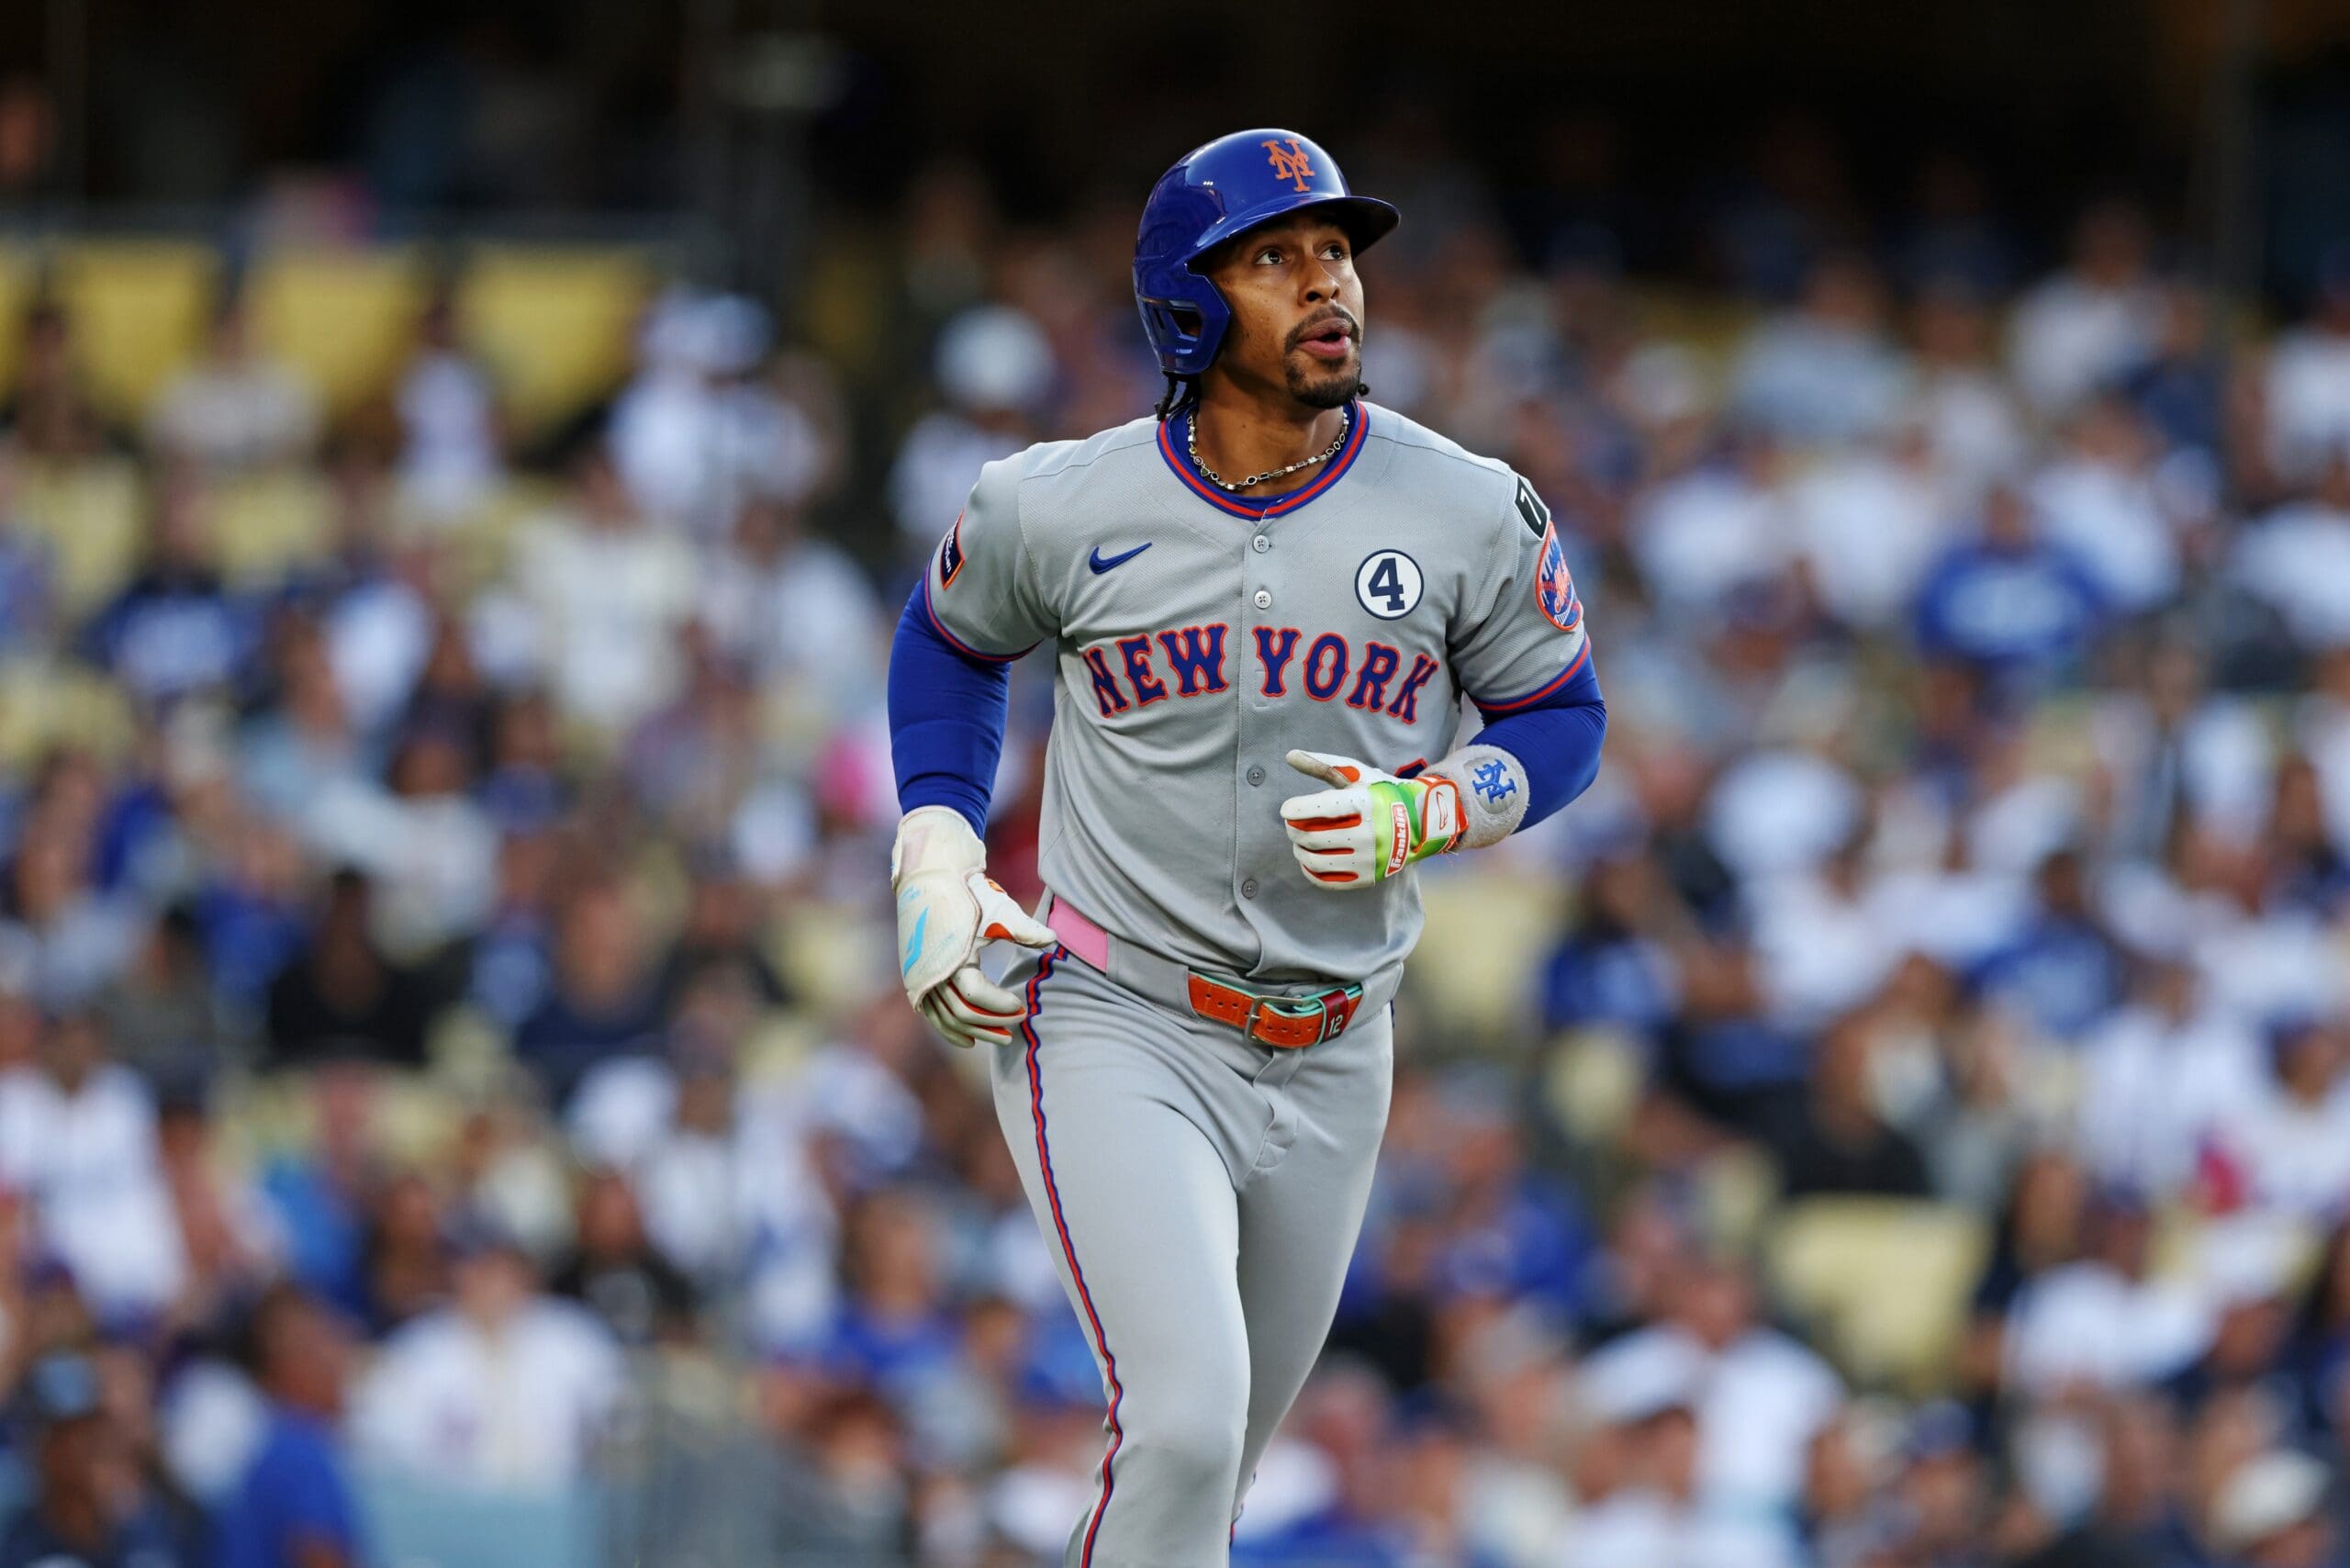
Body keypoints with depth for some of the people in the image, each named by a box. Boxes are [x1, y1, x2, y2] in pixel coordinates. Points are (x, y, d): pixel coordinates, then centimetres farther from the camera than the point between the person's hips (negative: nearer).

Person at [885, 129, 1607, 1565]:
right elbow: (951, 640, 14)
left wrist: (1417, 815, -15)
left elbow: (1563, 719, 5)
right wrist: (935, 870, 1)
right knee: (1185, 1422, -22)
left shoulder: (1467, 515, -6)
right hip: (1115, 1034, -3)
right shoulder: (1063, 509, -7)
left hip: (1331, 1061, 3)